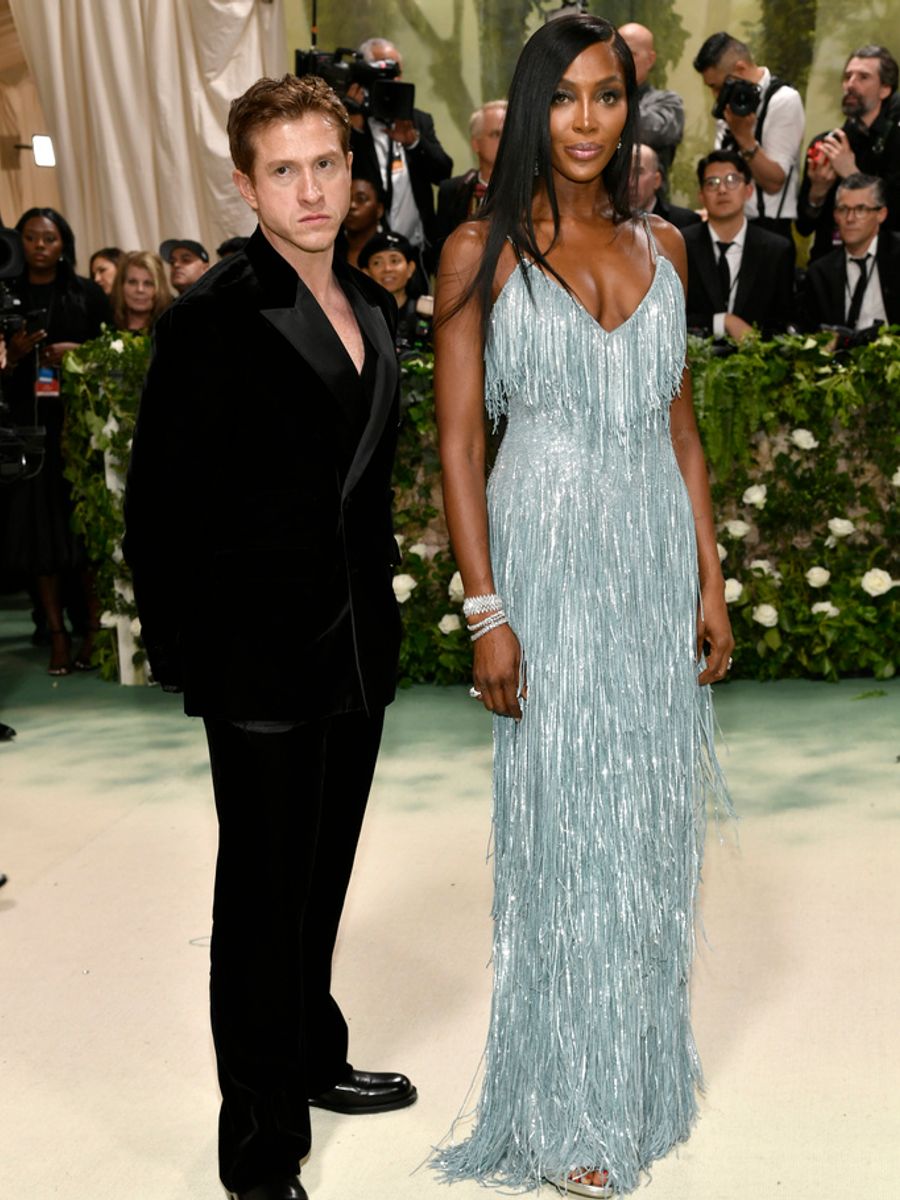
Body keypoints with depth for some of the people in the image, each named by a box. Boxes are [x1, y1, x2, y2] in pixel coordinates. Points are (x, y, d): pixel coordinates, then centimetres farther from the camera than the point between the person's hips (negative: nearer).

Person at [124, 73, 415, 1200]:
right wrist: (182, 652, -12)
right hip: (261, 662, -7)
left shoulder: (371, 308, 9)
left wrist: (378, 595, 14)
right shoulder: (210, 319, -14)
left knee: (323, 878, 22)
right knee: (263, 897, 5)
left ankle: (314, 1056, 43)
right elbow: (159, 506, -13)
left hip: (357, 647, 7)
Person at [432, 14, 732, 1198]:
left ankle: (644, 1068, 31)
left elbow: (680, 423, 12)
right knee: (564, 827, 2)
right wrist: (486, 614, -13)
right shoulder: (484, 249, -4)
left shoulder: (661, 245, 9)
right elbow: (459, 441, -7)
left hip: (656, 556, 4)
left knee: (650, 821, 12)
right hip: (548, 559, -4)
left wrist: (711, 581, 8)